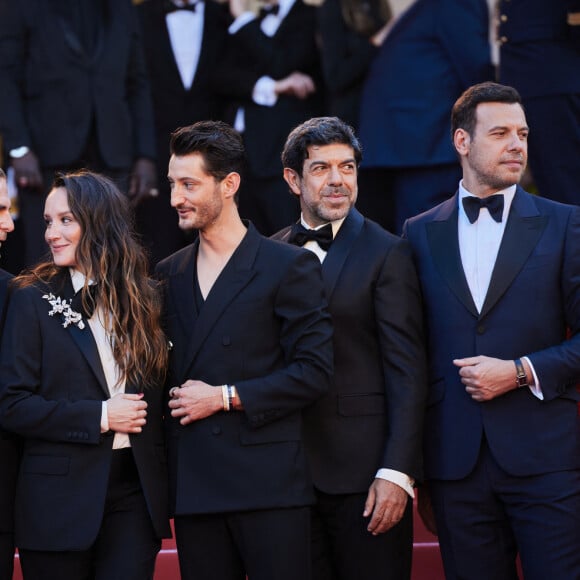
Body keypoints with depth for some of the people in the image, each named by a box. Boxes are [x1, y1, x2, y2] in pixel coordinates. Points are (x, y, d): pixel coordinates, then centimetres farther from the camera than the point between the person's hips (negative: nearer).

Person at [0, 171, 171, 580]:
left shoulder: (144, 298, 9)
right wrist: (98, 416, -13)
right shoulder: (33, 300, -1)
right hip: (60, 497, -2)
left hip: (134, 494, 2)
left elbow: (155, 394, 12)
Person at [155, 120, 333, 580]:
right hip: (193, 486, 5)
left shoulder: (289, 267, -1)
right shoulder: (168, 275, 15)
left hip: (269, 485, -5)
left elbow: (314, 370, -7)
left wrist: (225, 396, -10)